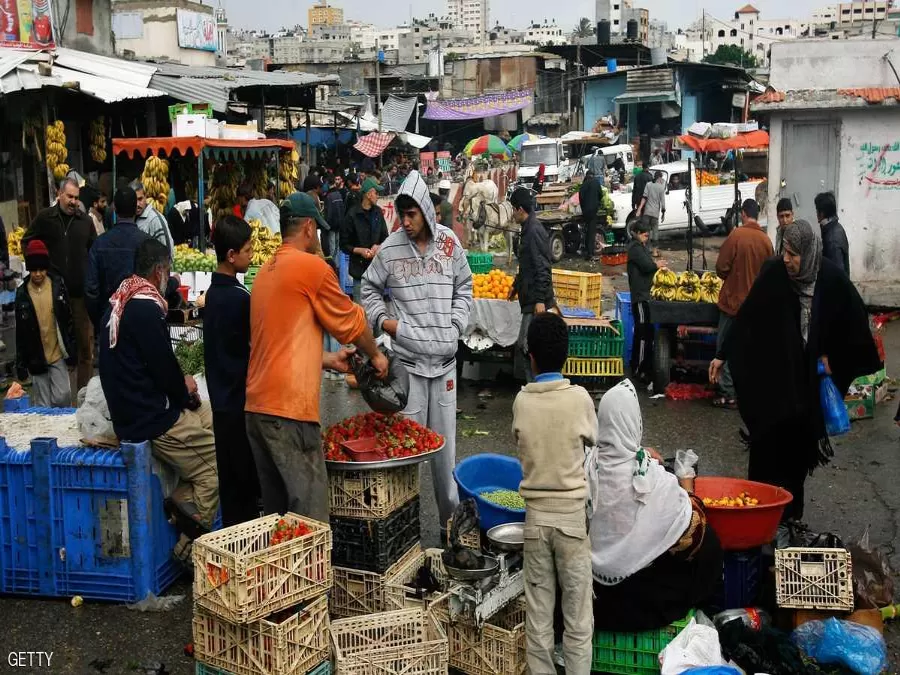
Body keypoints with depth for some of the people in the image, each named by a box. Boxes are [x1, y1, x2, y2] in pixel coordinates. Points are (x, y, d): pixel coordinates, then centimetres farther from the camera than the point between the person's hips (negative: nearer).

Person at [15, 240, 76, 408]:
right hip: (36, 358, 0)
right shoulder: (22, 293, -3)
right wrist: (20, 363, 1)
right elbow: (20, 332, 2)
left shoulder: (58, 285, -3)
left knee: (62, 397, -2)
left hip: (58, 354, 0)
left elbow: (68, 320, 3)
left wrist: (72, 351, 2)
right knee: (42, 404, 6)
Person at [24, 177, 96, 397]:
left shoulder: (85, 221, 5)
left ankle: (85, 389, 11)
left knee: (85, 341, 3)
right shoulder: (45, 218, 1)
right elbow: (26, 242, 10)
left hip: (81, 289, 1)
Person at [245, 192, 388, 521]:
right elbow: (350, 321, 3)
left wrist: (327, 359, 26)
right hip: (289, 408, -8)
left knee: (275, 510, 14)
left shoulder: (266, 272, 16)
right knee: (310, 515, -5)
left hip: (256, 406, 9)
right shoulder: (312, 266, -8)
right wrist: (375, 355, 19)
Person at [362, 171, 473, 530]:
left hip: (445, 357, 2)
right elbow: (370, 288, 11)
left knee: (445, 439, 11)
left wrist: (456, 324, 2)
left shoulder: (449, 243, 1)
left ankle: (450, 512, 25)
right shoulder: (390, 248, -4)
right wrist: (382, 319, -3)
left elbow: (463, 286, 14)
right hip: (407, 357, -2)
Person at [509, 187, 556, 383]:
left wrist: (540, 300, -25)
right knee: (525, 345, 12)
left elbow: (543, 268, -22)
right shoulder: (528, 229, 15)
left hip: (536, 300, -10)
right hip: (530, 299, 10)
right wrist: (516, 285, 37)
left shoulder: (535, 231, -16)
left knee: (526, 344, -9)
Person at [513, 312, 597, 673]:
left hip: (535, 516, 2)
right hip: (571, 515, -2)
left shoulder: (521, 401, -2)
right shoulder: (580, 397, -7)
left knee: (538, 620, 7)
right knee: (577, 620, 5)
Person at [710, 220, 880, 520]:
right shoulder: (774, 273, -12)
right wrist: (722, 355, -5)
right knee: (769, 442, -3)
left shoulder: (832, 279, -9)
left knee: (798, 443, 7)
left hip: (807, 379, 1)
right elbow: (746, 317, -7)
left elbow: (852, 322, 5)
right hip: (772, 375, -1)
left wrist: (829, 355, 4)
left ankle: (790, 513, 21)